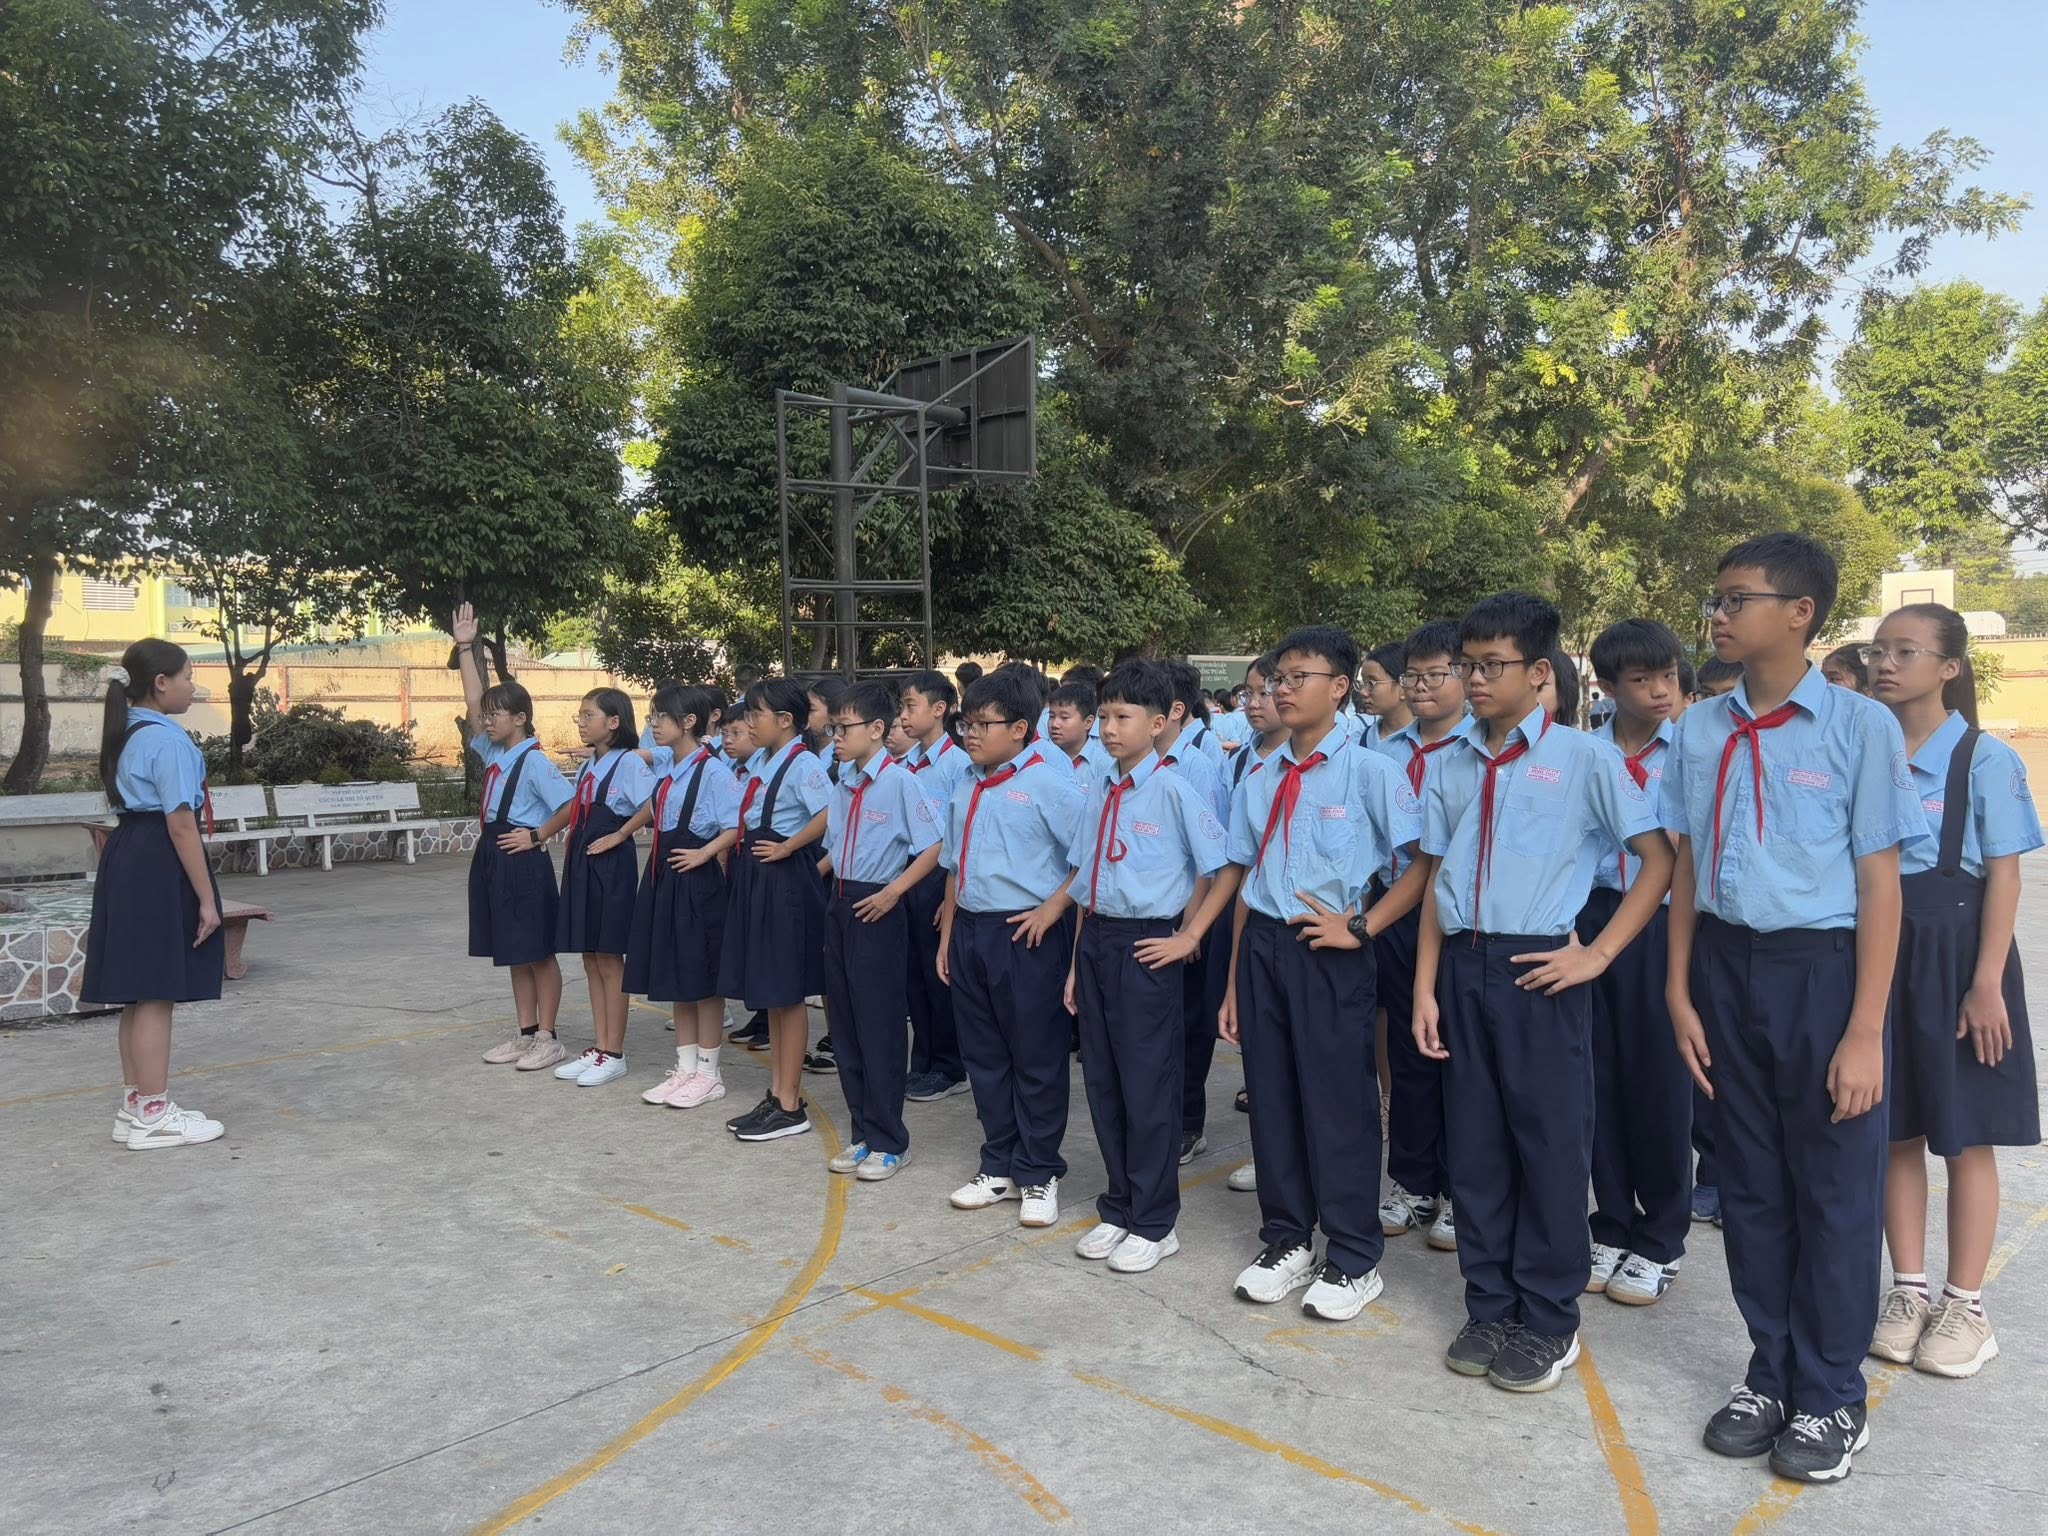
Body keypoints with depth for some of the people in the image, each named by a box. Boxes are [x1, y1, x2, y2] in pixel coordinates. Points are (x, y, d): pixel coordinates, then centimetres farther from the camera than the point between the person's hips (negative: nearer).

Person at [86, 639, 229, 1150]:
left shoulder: (126, 735, 15)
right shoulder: (168, 740, -15)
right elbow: (181, 824, -18)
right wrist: (206, 898, -16)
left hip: (127, 858, 10)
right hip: (160, 866, -10)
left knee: (139, 992, 15)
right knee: (157, 993, -3)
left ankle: (135, 1104, 24)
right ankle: (152, 1116, 4)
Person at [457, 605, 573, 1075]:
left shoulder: (534, 760, -14)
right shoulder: (494, 753, 9)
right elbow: (473, 703, 8)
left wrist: (537, 835, -14)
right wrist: (465, 648, 10)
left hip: (524, 863, -8)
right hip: (494, 859, 8)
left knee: (538, 952, 2)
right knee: (514, 954, 14)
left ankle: (547, 1039, 10)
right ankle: (526, 1034, 22)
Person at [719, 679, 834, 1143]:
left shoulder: (801, 763, -15)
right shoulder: (759, 761, 11)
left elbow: (830, 814, -29)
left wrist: (787, 847, -19)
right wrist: (741, 856, 8)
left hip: (785, 879, -9)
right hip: (755, 878, 9)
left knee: (786, 993, 0)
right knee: (767, 992, 15)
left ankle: (791, 1107, 10)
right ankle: (776, 1094, 26)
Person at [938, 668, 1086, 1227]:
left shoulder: (1049, 782, -12)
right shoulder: (966, 786, 12)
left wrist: (1054, 908, -17)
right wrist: (946, 934, 17)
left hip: (1027, 934, -7)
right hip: (970, 929, 8)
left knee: (1036, 1059, 5)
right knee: (983, 1055, 16)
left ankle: (1038, 1175, 21)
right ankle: (999, 1167, 31)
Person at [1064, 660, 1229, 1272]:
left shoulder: (1173, 791, -13)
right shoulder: (1097, 789, 7)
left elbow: (1215, 867, -8)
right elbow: (1083, 879, 12)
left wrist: (1185, 937, -4)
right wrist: (1078, 961, 12)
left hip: (1146, 946, -7)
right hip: (1095, 940, 7)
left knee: (1148, 1085, 3)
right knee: (1100, 1080, 15)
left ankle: (1154, 1224, 20)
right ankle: (1118, 1208, 32)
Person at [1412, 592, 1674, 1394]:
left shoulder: (1582, 756, -4)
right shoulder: (1451, 765, 10)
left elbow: (1660, 858, -3)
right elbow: (1437, 880, 10)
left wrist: (1600, 952, -8)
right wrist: (1425, 989, 6)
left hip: (1538, 970, -4)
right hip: (1463, 967, 5)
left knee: (1550, 1146, 5)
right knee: (1473, 1145, 11)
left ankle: (1549, 1322, 23)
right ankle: (1489, 1307, 28)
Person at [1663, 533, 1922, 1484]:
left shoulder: (1861, 726, -10)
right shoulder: (1698, 733, 2)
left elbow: (1879, 883, -9)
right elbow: (1687, 869, 7)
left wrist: (1866, 1032, -11)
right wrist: (1679, 993, 4)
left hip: (1819, 968, -4)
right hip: (1725, 964, 4)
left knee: (1833, 1189, 9)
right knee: (1749, 1183, 15)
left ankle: (1832, 1397, 29)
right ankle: (1770, 1373, 34)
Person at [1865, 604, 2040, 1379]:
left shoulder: (1984, 758, -8)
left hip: (1954, 952, -4)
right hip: (1878, 951, 4)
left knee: (1965, 1136, 7)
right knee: (1896, 1131, 11)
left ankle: (1964, 1305, 20)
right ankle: (1908, 1291, 24)